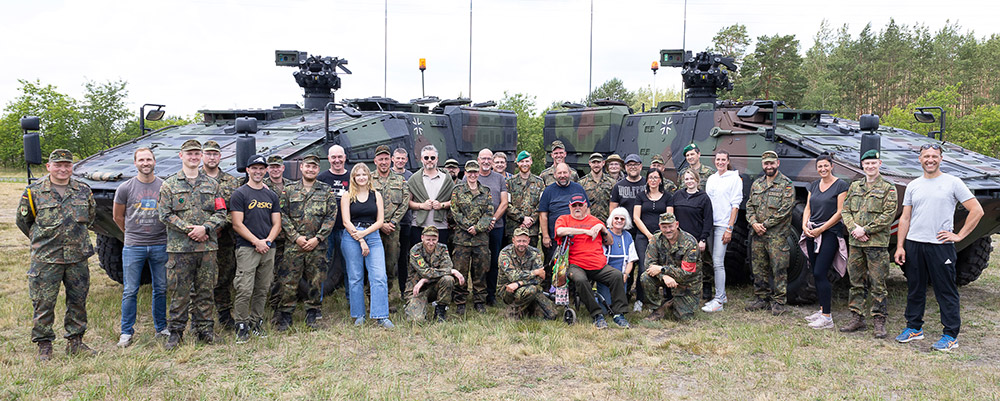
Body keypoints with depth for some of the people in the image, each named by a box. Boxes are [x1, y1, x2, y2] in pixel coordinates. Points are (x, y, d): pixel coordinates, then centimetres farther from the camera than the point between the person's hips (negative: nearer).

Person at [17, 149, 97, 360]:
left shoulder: (84, 191, 6)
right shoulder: (34, 192, -1)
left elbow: (91, 216, 22)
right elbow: (22, 220, 10)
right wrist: (40, 239, 13)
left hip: (78, 257, 3)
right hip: (45, 259, -3)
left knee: (78, 301, 8)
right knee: (43, 303, 1)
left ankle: (75, 341, 20)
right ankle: (44, 344, 14)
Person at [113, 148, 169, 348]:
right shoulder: (125, 188, 1)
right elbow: (117, 216, 13)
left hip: (160, 245, 1)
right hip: (133, 247, -1)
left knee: (161, 289, 8)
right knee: (130, 291, 2)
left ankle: (161, 328, 20)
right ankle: (126, 332, 13)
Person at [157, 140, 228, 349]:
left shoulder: (212, 184, 11)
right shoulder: (169, 185, 5)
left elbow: (221, 213, 6)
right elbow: (165, 214, -1)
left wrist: (204, 228, -11)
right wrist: (188, 229, -12)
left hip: (208, 246, 2)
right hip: (179, 247, -2)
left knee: (205, 290, 7)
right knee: (179, 292, 1)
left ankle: (204, 330, 18)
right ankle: (175, 332, 12)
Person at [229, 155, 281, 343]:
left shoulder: (271, 195, 15)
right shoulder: (239, 194, 0)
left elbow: (277, 224, 13)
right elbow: (237, 224, -7)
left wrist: (268, 241, -5)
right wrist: (256, 241, -13)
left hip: (268, 249, 5)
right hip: (247, 248, -5)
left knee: (262, 290, 9)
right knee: (244, 290, -8)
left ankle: (256, 322, 20)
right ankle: (241, 326, 1)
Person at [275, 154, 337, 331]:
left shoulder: (327, 191, 7)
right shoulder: (289, 190, 8)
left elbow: (331, 216, 1)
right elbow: (282, 215, 3)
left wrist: (317, 238, -8)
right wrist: (296, 237, -8)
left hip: (318, 245, 0)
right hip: (294, 243, 0)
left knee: (316, 281, 5)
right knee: (289, 281, -1)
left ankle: (312, 316, 18)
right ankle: (284, 317, 10)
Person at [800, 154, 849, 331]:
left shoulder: (840, 185, -5)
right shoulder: (813, 185, 14)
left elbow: (840, 212, -9)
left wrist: (820, 229, -12)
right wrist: (805, 226, -2)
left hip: (830, 233, -6)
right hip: (812, 234, 6)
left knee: (820, 274, -12)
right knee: (816, 274, 8)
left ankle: (827, 318, -7)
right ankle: (822, 310, 19)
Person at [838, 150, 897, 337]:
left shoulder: (888, 189, -1)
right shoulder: (854, 187, 14)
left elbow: (888, 216, -9)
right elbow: (845, 211, 11)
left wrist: (865, 230, -14)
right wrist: (853, 228, -7)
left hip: (877, 243, -4)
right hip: (854, 242, 5)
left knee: (877, 285, -1)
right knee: (856, 283, 10)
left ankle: (879, 321, 7)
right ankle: (857, 318, 18)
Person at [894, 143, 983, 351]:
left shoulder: (953, 182, 0)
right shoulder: (913, 186, 11)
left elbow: (977, 211, -1)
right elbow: (905, 218, 12)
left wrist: (959, 235, -6)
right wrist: (900, 246, 5)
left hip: (941, 246, -4)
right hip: (913, 245, 4)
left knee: (946, 291, 1)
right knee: (915, 289, 11)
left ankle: (951, 336, 9)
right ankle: (914, 328, 23)